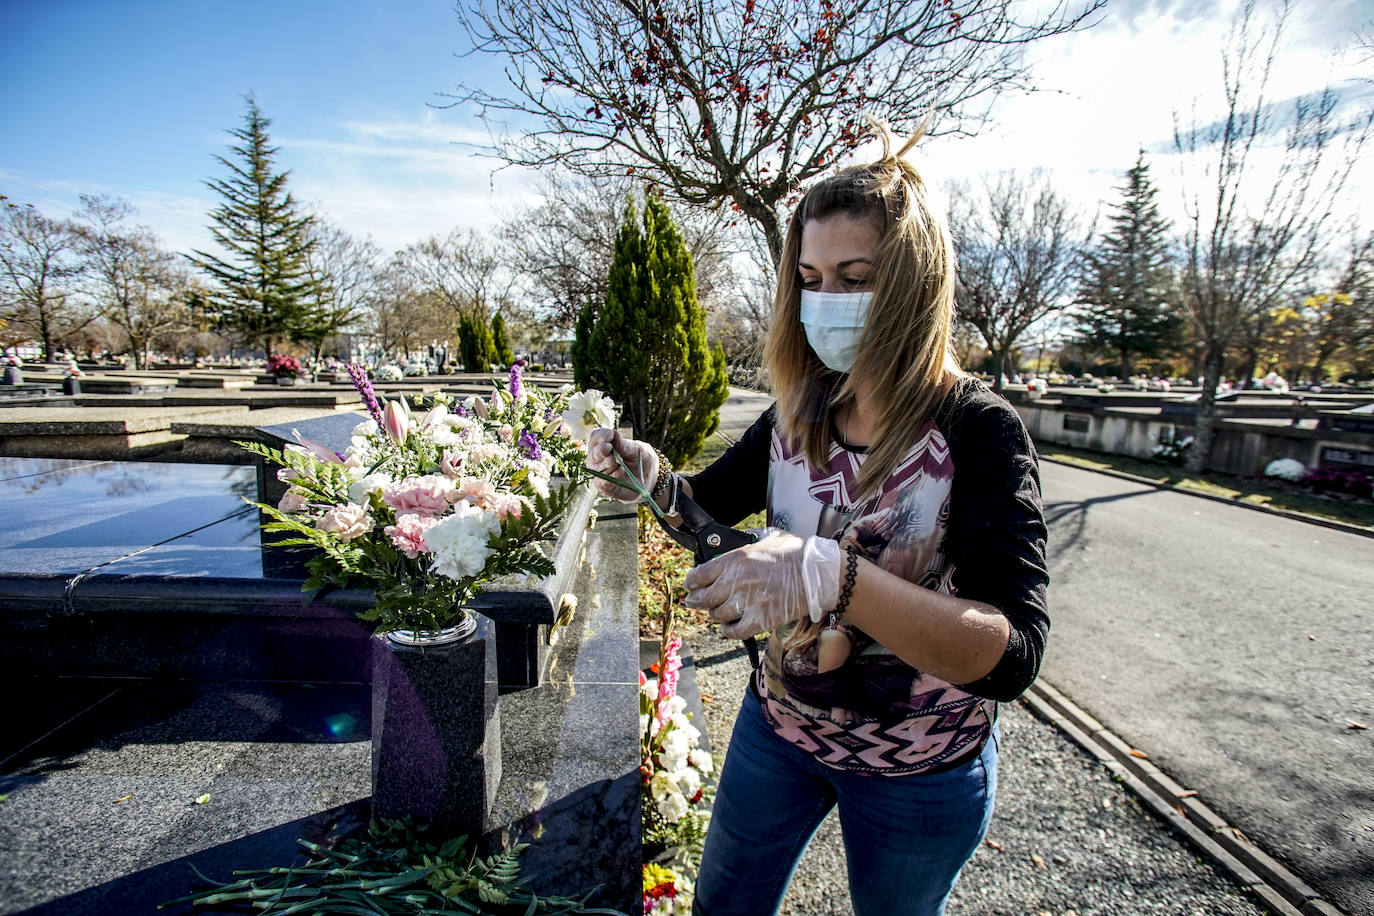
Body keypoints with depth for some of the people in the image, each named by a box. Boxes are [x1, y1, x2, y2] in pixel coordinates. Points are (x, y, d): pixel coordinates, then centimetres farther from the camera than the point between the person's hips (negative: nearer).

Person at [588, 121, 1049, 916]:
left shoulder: (978, 430, -24)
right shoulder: (798, 416, -10)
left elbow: (1011, 657, -32)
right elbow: (708, 502, 4)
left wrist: (834, 576, -48)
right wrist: (648, 473, -19)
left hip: (918, 772, -3)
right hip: (779, 725, 4)